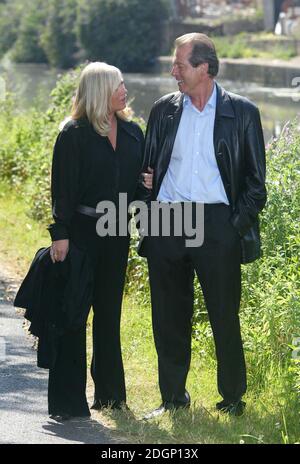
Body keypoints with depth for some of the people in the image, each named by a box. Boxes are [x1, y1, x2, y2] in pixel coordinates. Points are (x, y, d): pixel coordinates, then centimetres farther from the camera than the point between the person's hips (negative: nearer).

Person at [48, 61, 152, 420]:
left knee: (109, 313, 13)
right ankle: (68, 400, 1)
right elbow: (62, 188, -10)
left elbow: (138, 180, 19)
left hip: (116, 233, 5)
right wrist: (60, 234, -16)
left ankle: (109, 394, 23)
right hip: (81, 231, -5)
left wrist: (148, 184, -4)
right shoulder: (74, 134, -7)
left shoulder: (132, 132, 9)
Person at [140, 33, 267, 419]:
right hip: (166, 224, 3)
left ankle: (233, 399, 15)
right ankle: (173, 397, 19)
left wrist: (237, 224, -6)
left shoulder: (241, 113, 1)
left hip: (216, 224, -3)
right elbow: (148, 169, 15)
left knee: (225, 317, 2)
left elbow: (255, 180, 3)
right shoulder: (163, 110, 10)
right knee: (169, 318, 8)